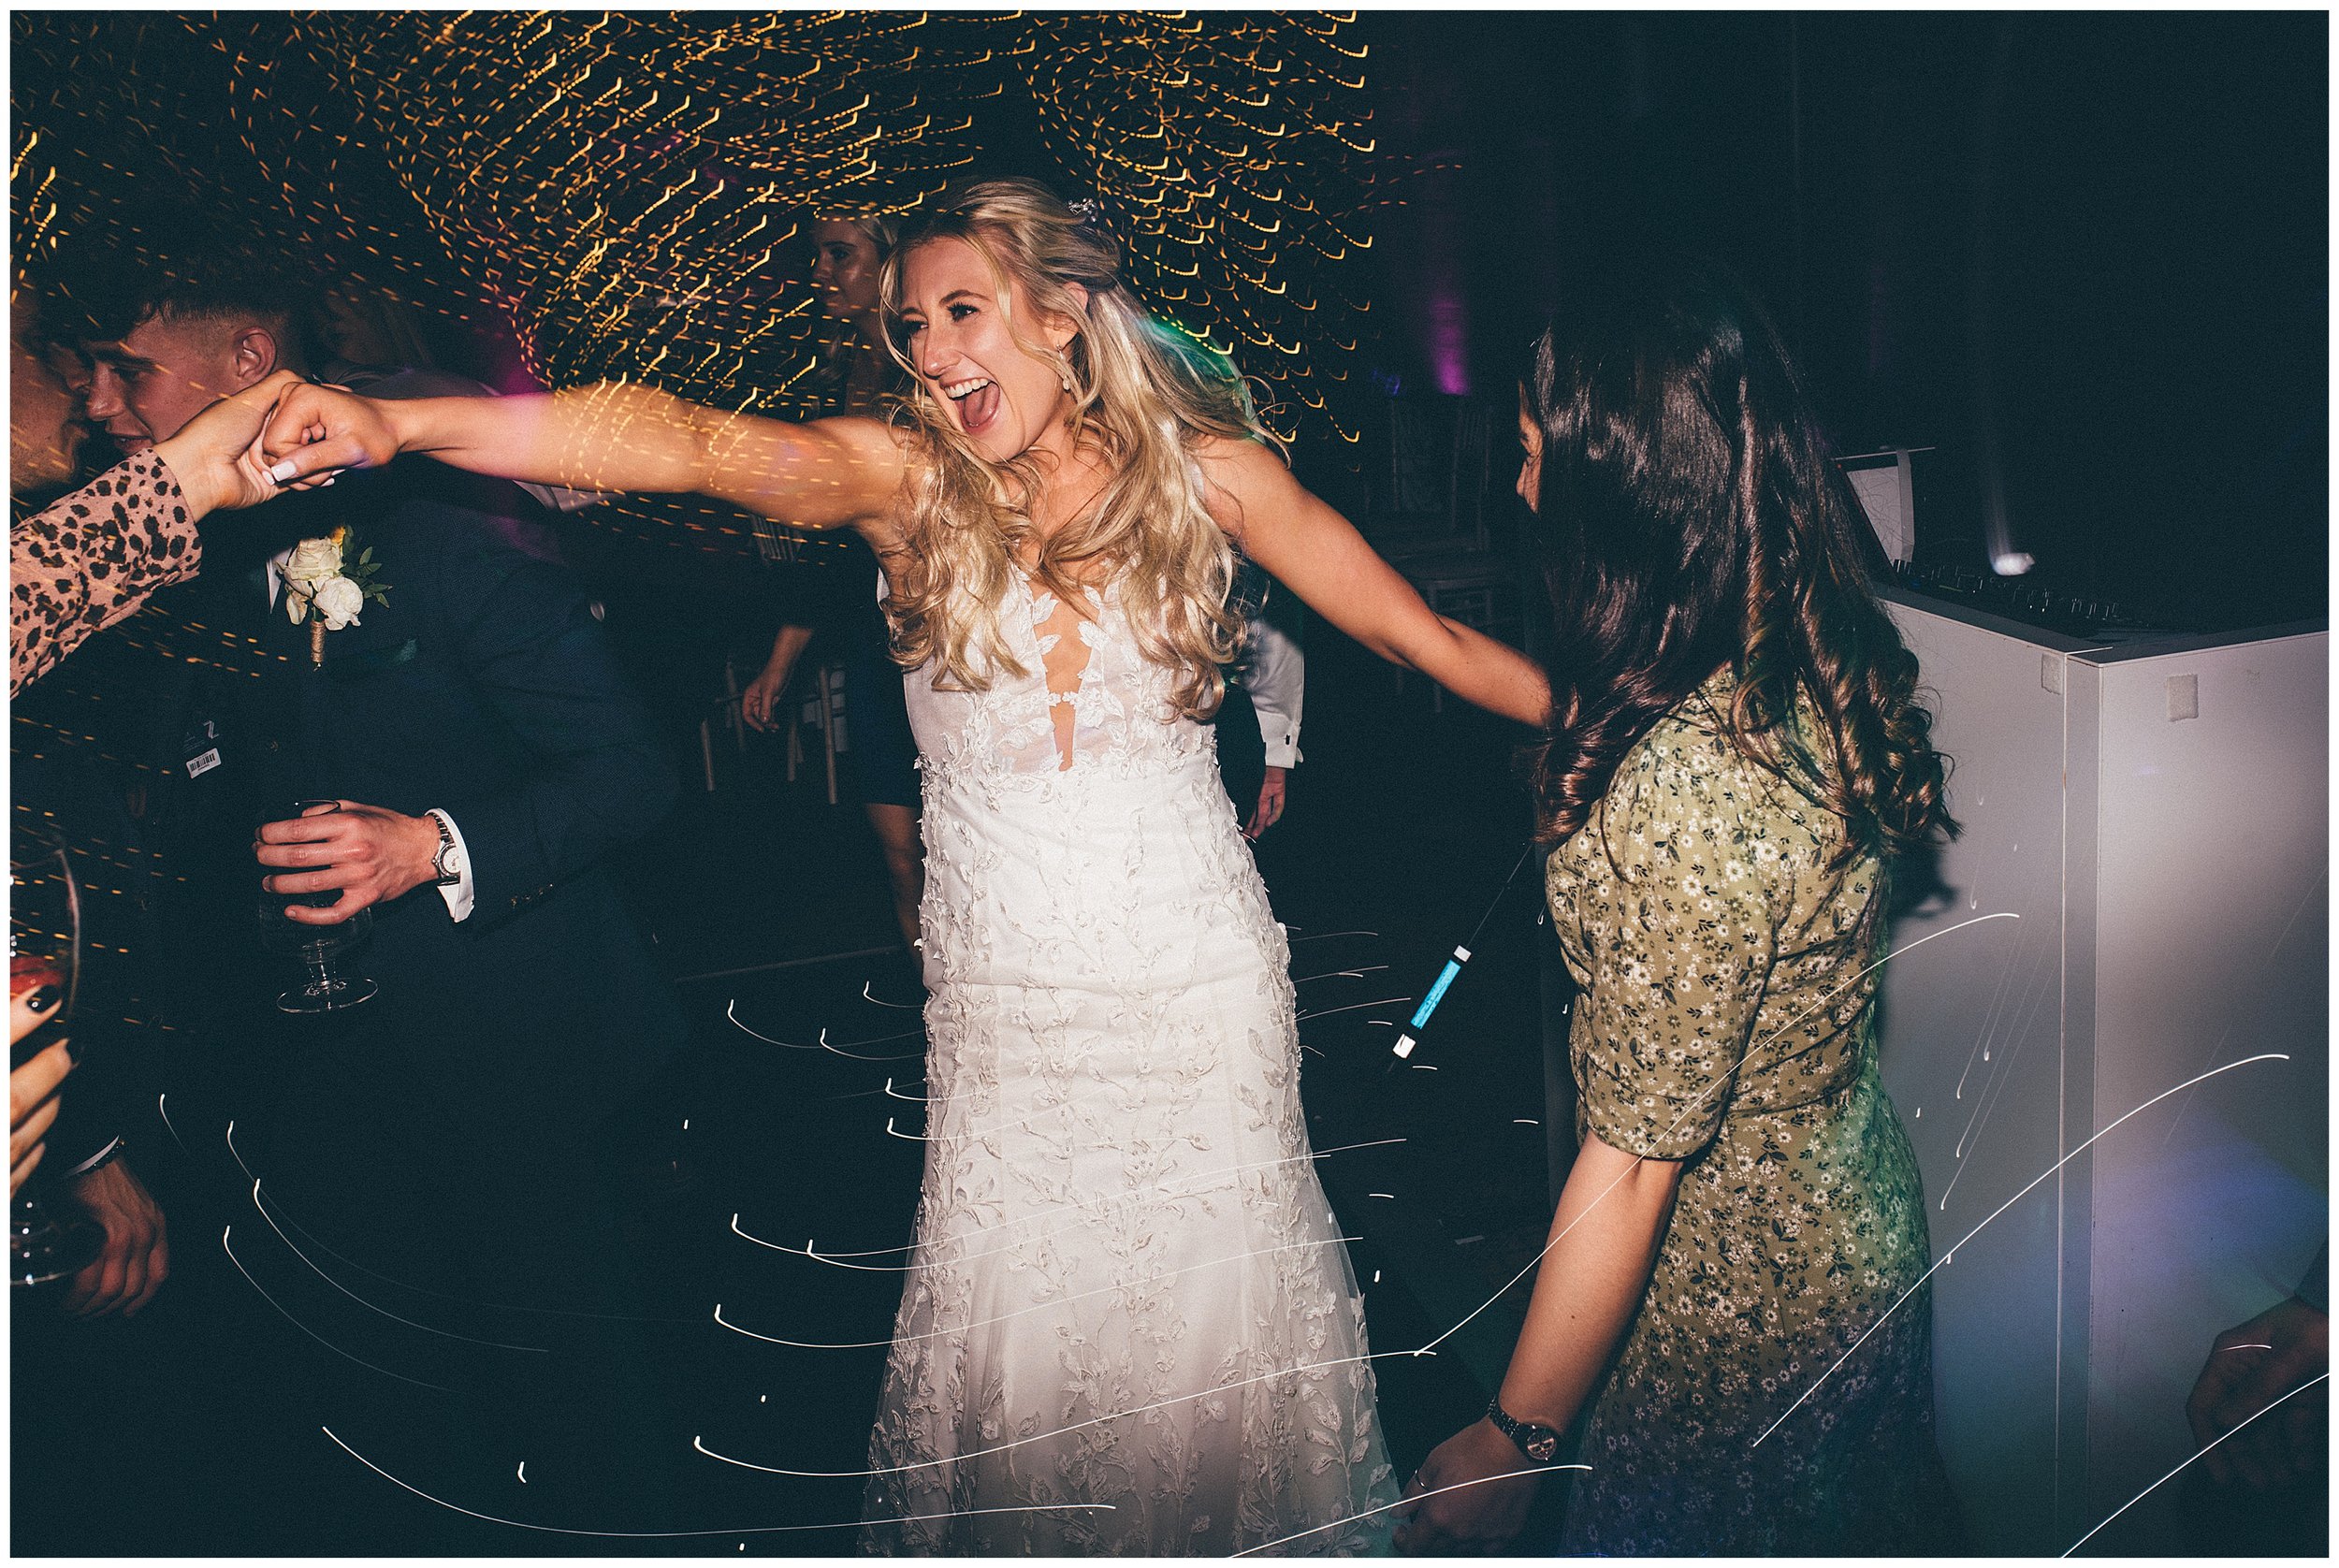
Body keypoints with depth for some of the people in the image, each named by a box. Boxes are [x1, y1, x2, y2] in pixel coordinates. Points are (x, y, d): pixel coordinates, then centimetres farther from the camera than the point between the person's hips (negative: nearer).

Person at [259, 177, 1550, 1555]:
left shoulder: (1208, 468, -3)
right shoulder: (907, 480, -4)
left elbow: (1426, 638, 4)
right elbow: (682, 438, -21)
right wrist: (395, 424, -34)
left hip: (1198, 982, 0)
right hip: (1001, 1003, 1)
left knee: (1215, 1305, 12)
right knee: (1008, 1322, 7)